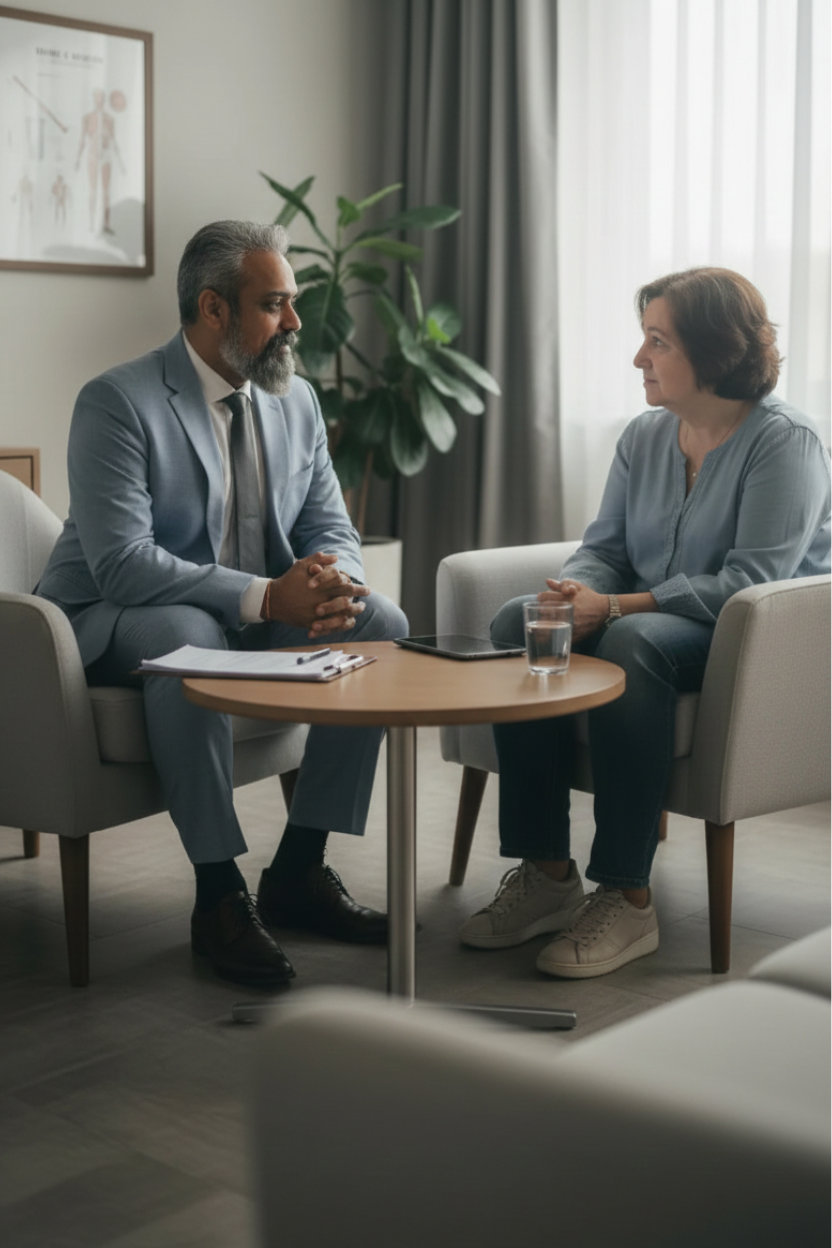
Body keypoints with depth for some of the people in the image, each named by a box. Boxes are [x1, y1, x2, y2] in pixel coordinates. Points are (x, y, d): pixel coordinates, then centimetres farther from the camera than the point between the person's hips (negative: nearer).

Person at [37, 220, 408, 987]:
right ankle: (219, 896, -25)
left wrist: (332, 582, -20)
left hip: (261, 612, 7)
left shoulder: (296, 401, 5)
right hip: (114, 622, -6)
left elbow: (333, 530, 6)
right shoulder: (117, 402, -16)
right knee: (189, 638, -38)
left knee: (382, 626, -14)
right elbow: (122, 562, -26)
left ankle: (298, 872, -8)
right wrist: (265, 597, -34)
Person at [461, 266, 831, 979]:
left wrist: (613, 607, -26)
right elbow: (606, 546, 10)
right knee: (518, 624, -17)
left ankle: (627, 899, -32)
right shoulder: (645, 437, 12)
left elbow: (750, 582, -21)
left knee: (632, 642, -37)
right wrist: (573, 593, -15)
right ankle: (546, 873, -19)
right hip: (654, 624, 7)